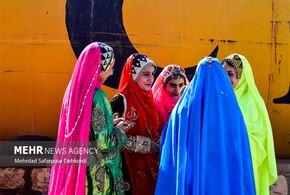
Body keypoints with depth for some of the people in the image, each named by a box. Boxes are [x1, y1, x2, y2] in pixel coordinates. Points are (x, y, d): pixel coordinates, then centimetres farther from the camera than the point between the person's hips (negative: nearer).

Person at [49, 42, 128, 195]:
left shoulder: (73, 91, 3)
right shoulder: (96, 95, -21)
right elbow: (104, 143, -23)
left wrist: (109, 123, 13)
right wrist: (119, 130, -5)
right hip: (98, 172, -8)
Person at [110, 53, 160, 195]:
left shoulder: (148, 100, 10)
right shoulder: (120, 101, -12)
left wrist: (158, 144, -2)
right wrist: (145, 144, -16)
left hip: (149, 166, 7)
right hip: (128, 167, -7)